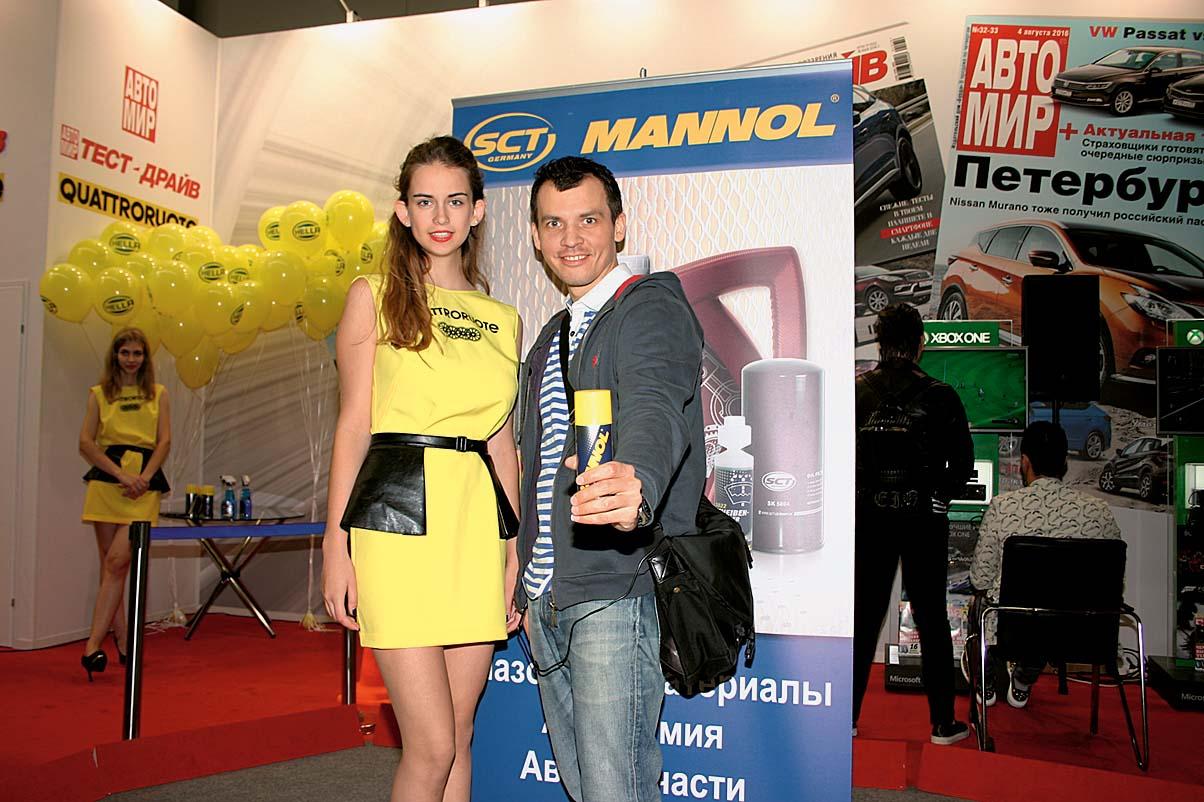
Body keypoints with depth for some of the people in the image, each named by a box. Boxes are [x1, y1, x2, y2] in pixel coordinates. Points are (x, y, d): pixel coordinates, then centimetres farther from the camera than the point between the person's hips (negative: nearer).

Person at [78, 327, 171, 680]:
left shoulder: (158, 394, 13)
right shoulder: (99, 393, 12)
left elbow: (164, 441, 5)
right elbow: (86, 443, 3)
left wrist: (143, 477, -10)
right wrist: (121, 474, -9)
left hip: (144, 483, -1)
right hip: (106, 480, 1)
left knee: (117, 562, -11)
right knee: (110, 564, 3)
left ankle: (93, 644, -10)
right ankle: (122, 642, 12)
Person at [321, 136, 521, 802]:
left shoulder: (503, 319, 15)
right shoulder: (374, 297, 6)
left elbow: (502, 442, 14)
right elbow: (353, 424, 1)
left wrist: (516, 548, 9)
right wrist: (336, 542, -5)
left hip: (479, 523, 4)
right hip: (400, 515, -3)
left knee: (459, 734, 9)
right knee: (432, 744, -5)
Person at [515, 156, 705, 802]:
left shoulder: (652, 309, -8)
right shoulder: (552, 337, 17)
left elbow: (656, 408, -30)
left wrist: (636, 481, -52)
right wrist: (528, 584, 18)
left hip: (616, 592, -8)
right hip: (547, 601, 8)